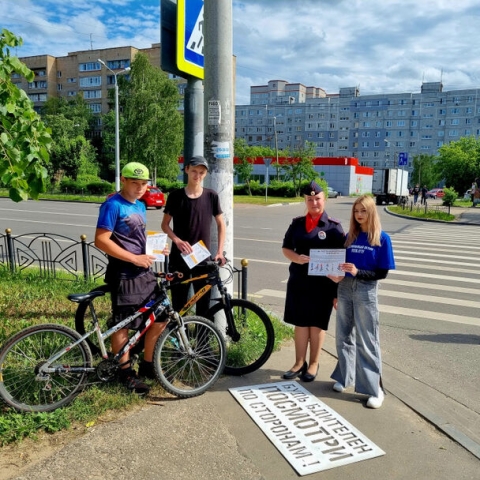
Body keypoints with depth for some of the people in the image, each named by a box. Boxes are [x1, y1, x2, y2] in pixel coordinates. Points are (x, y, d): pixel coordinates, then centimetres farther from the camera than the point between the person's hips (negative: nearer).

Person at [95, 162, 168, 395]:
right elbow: (101, 241, -19)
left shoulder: (140, 206, 14)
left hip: (145, 272, 8)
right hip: (124, 275, -8)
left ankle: (147, 364, 28)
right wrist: (134, 258, -20)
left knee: (160, 318, 11)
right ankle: (126, 372, 21)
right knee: (123, 325, 5)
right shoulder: (113, 205, -12)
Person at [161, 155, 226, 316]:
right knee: (179, 304, 4)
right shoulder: (175, 196, -2)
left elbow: (221, 224, 7)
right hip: (179, 257, -1)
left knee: (204, 303, 7)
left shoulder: (211, 196, 0)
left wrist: (220, 251, -3)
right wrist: (177, 240, -14)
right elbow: (165, 224, 4)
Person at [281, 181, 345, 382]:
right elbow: (285, 248, 9)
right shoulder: (297, 223, 7)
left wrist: (338, 288, -10)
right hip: (298, 281, 3)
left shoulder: (333, 226, -4)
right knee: (300, 323, 11)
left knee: (317, 324, 8)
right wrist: (297, 258, -14)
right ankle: (299, 363, 25)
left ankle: (313, 364, 25)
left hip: (322, 283, -3)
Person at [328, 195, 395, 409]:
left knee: (367, 341, 0)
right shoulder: (350, 236, 6)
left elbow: (382, 273, -9)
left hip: (366, 291, -4)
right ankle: (345, 377, 28)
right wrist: (337, 275, -12)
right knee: (343, 336, 12)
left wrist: (358, 272, -23)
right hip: (345, 289, 5)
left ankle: (375, 389, 11)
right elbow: (342, 263, 9)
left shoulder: (381, 239, -6)